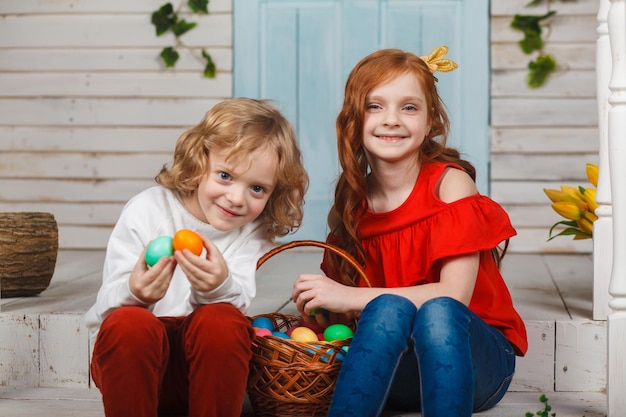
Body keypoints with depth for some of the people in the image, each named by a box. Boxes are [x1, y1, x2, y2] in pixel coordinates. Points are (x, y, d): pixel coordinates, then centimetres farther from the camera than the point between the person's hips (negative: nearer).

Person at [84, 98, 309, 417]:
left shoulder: (252, 233, 0)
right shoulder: (147, 211, -9)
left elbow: (239, 303, -16)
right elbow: (109, 306, -13)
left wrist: (220, 287, -40)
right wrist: (134, 293, -38)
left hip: (202, 365, 2)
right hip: (132, 357, -1)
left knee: (221, 320, -30)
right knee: (129, 322, -33)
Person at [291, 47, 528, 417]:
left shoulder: (450, 183, -7)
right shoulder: (353, 201, 4)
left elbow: (453, 296, -18)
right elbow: (346, 312, 7)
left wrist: (350, 297, -21)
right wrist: (321, 302, -16)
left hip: (474, 353, -2)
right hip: (392, 364, 2)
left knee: (436, 312, -36)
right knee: (390, 307, -32)